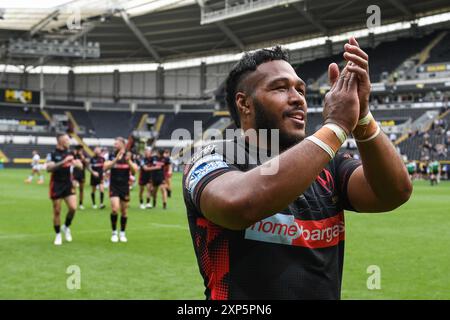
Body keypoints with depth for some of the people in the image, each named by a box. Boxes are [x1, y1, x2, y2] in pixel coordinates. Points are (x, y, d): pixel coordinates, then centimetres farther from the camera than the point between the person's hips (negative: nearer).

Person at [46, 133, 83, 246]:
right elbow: (49, 168, -23)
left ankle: (66, 227, 16)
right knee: (57, 211, 2)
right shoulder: (53, 154, -9)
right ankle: (58, 235, 17)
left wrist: (76, 163, -16)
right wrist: (63, 162, -31)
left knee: (73, 208, -11)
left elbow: (80, 165, 8)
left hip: (68, 185, 4)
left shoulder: (70, 154, 5)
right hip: (56, 186, -3)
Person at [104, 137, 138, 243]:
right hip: (114, 186, -1)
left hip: (125, 187, 1)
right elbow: (105, 167, -17)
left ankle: (122, 234, 22)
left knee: (124, 211, 7)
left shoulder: (129, 156, -1)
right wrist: (116, 159, -28)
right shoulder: (112, 156, -2)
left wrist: (128, 161, -25)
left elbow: (134, 171, -8)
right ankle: (114, 233, 1)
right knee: (115, 208, -16)